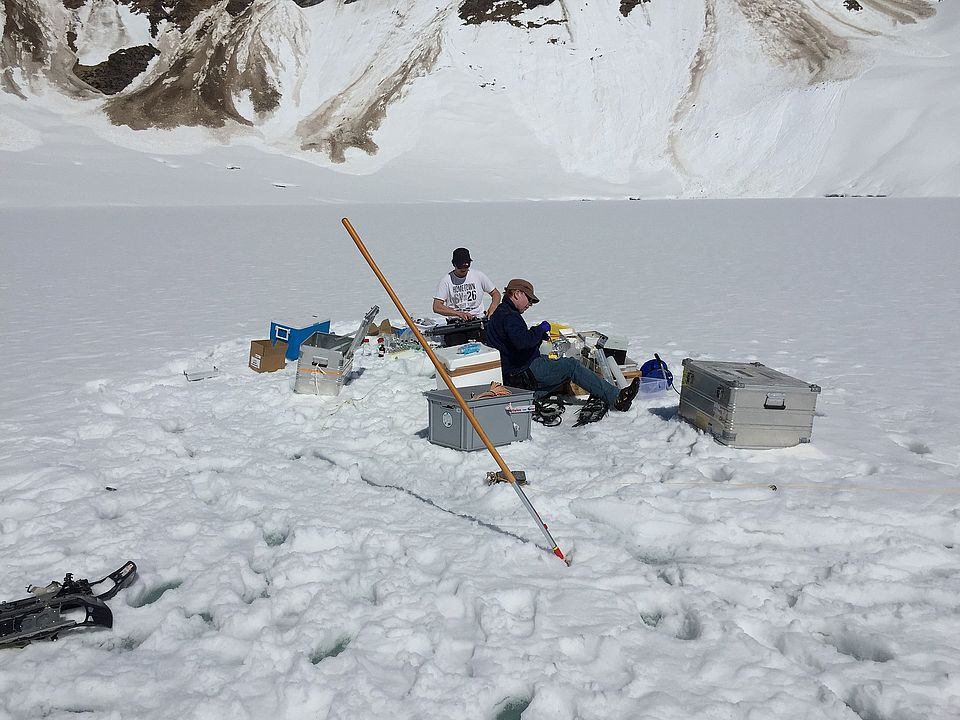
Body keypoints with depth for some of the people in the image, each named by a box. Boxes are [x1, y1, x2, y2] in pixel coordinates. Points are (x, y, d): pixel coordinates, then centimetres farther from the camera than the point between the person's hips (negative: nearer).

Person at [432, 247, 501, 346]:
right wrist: (459, 314, -17)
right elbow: (437, 307, -5)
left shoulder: (478, 276, 8)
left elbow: (496, 294, 16)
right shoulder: (446, 280, 2)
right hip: (455, 323, -1)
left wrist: (491, 311, -5)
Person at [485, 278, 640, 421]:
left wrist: (538, 335, 9)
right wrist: (540, 329, -15)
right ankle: (616, 398, -11)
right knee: (571, 365, -10)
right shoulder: (509, 316, -16)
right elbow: (523, 342, -32)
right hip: (524, 373, -11)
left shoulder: (499, 314, 20)